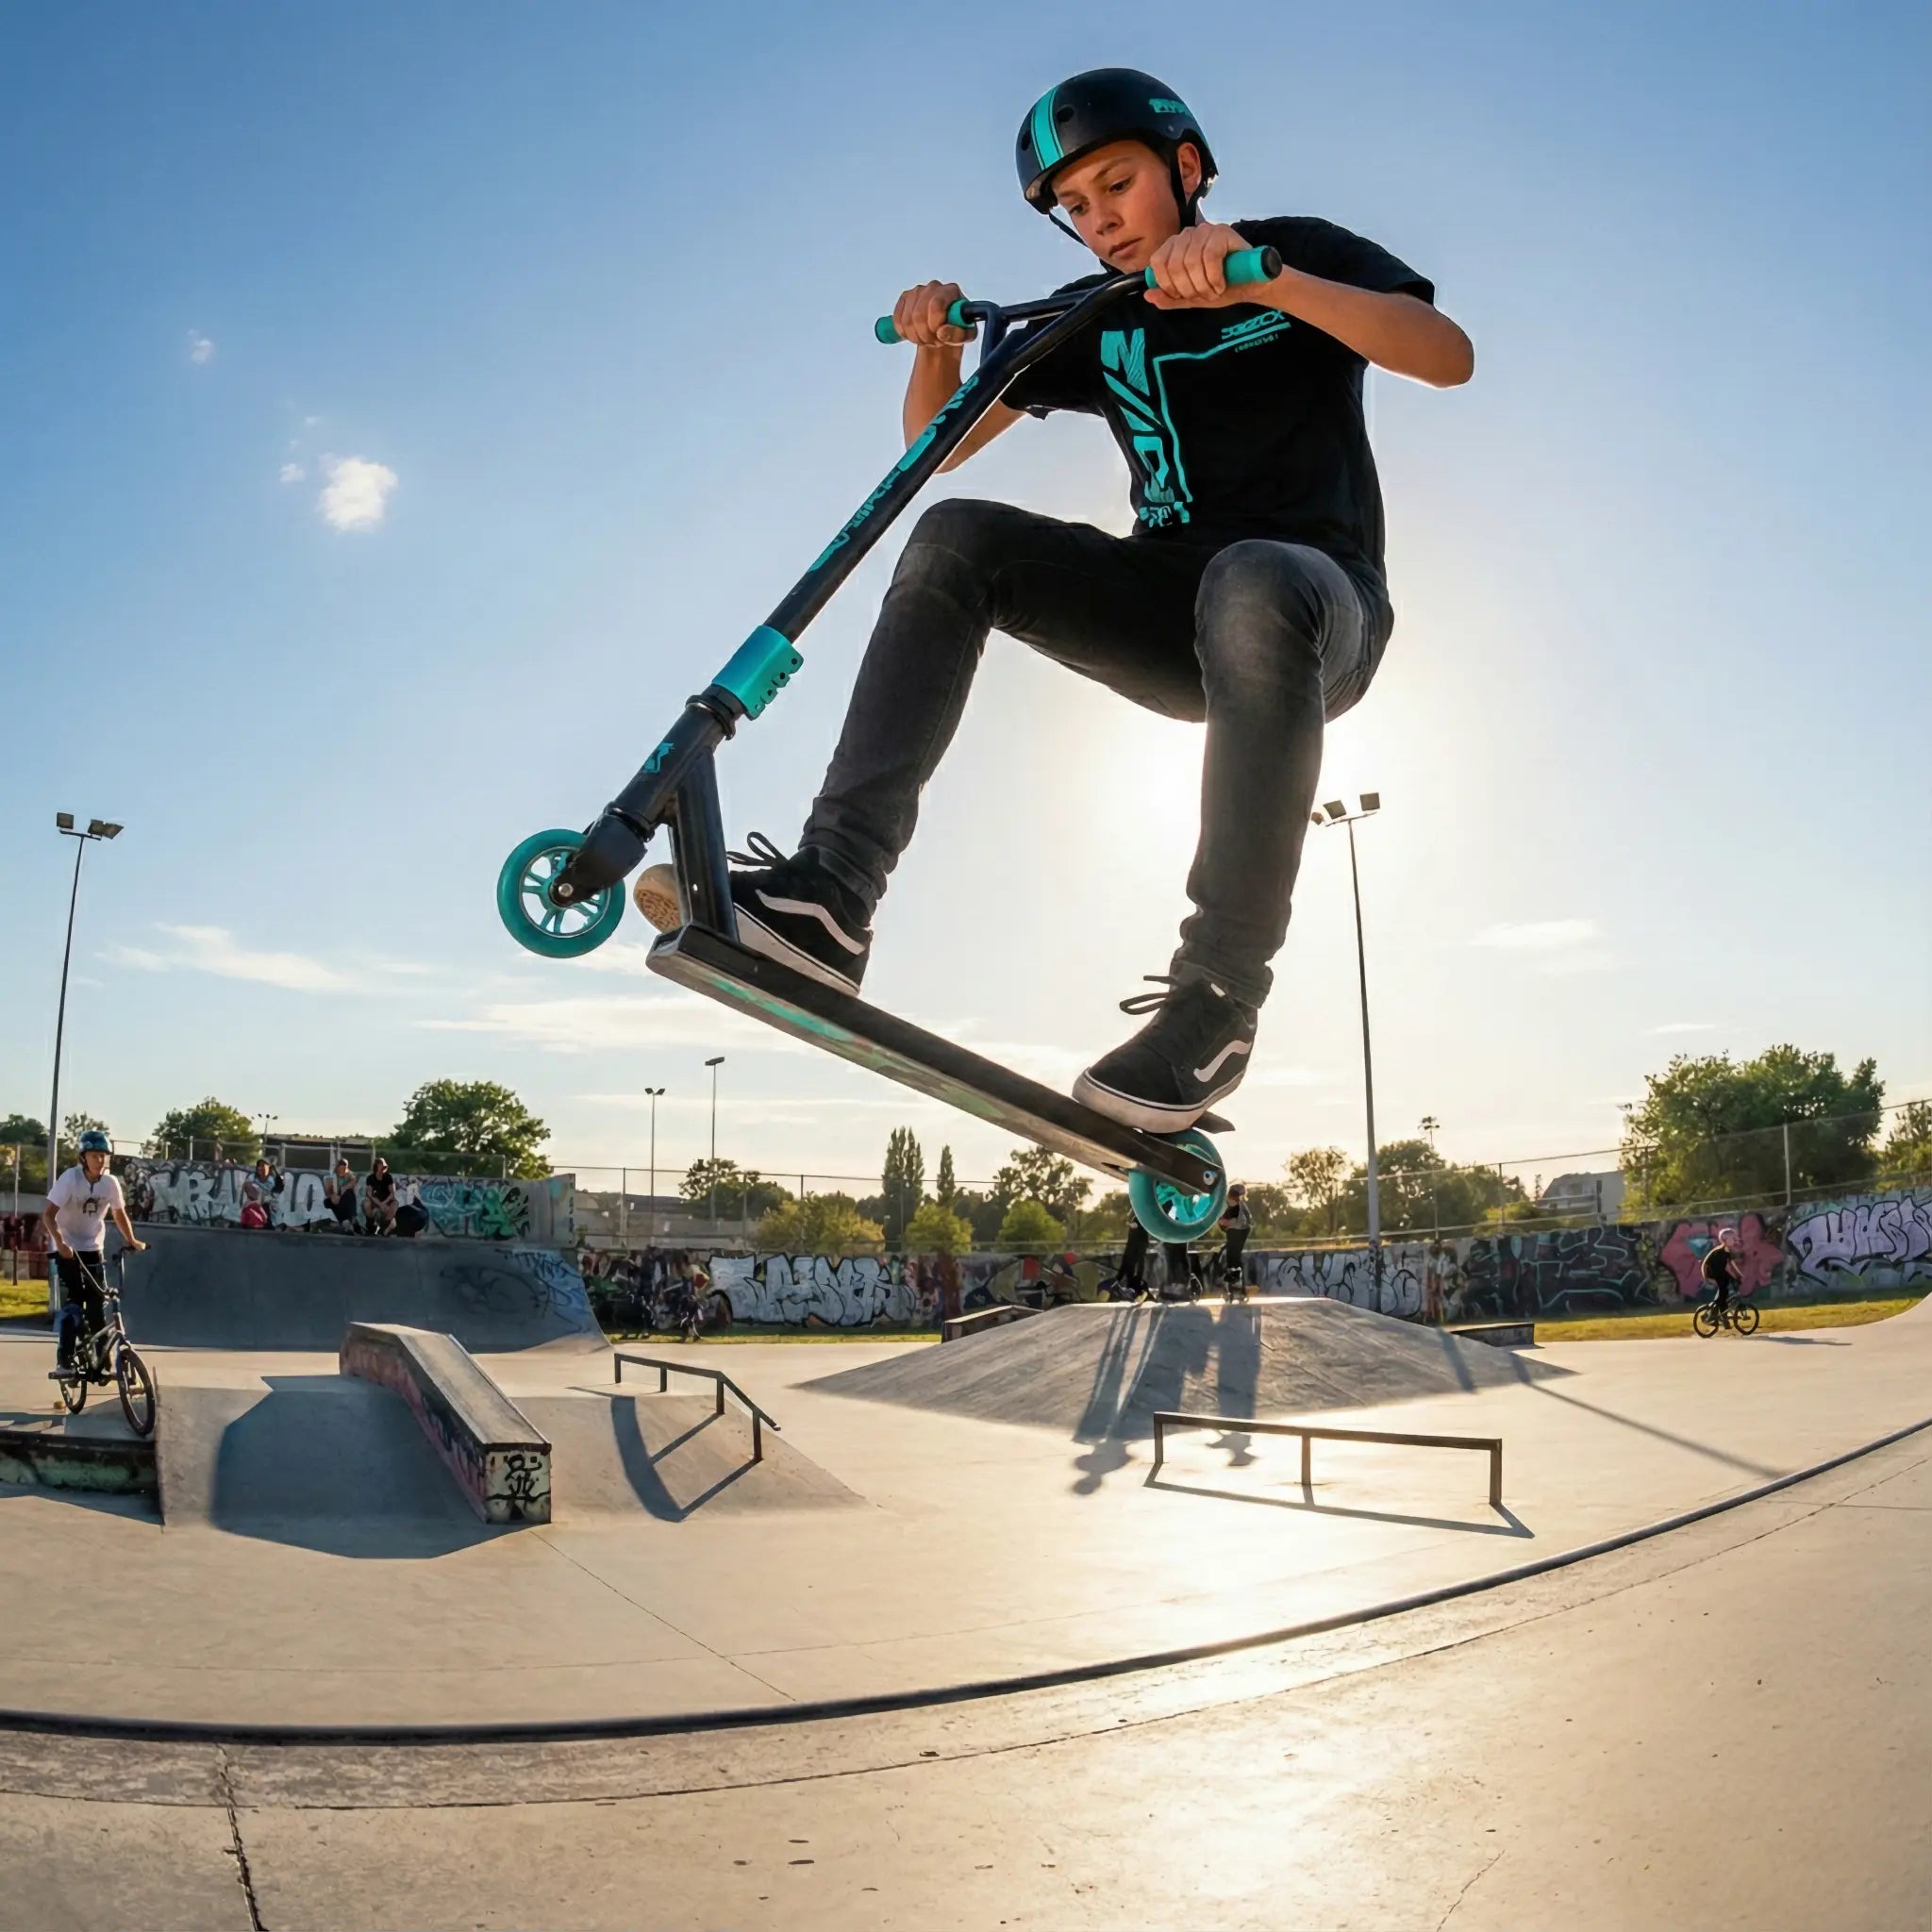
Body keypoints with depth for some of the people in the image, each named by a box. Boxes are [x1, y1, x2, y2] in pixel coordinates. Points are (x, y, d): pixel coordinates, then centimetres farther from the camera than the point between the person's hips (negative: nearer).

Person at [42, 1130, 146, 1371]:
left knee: (99, 1303, 2)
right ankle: (66, 1355, -2)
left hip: (94, 1249, 4)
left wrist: (132, 1241, 2)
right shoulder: (70, 1179, -19)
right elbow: (48, 1215, -22)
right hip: (68, 1249, -4)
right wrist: (60, 1243, -36)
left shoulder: (110, 1182, -6)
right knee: (74, 1302, -13)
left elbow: (119, 1214, 9)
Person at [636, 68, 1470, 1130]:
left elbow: (1449, 355, -15)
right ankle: (833, 890, -30)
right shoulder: (1093, 318, 16)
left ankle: (1217, 994, -36)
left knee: (1252, 586, -40)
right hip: (1171, 611, 4)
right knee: (956, 538, -18)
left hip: (1320, 606, -4)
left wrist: (1266, 281, -29)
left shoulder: (1300, 253, 4)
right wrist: (937, 346, -9)